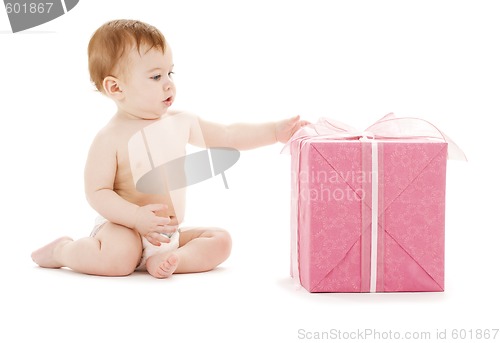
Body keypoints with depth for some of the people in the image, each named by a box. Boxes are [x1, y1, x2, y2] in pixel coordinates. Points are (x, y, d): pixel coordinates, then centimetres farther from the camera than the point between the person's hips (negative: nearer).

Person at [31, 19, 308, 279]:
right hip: (123, 227, -6)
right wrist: (137, 217, -29)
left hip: (169, 233, 7)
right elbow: (97, 192, -16)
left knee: (220, 240, -4)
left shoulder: (179, 123, 4)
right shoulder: (110, 139, -14)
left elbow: (227, 137, 12)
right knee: (119, 258, -34)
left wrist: (275, 132, 4)